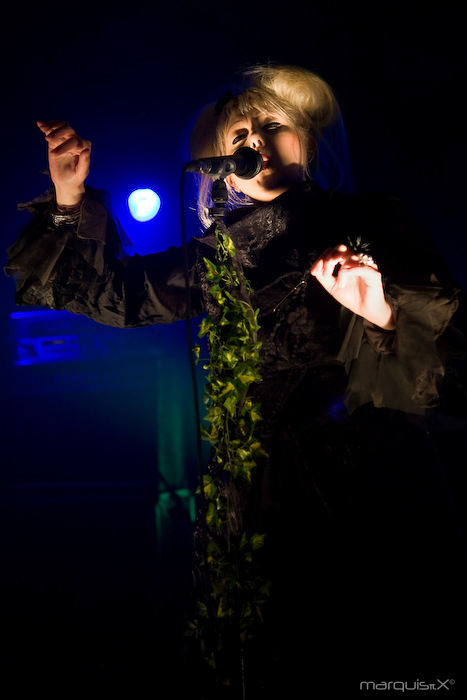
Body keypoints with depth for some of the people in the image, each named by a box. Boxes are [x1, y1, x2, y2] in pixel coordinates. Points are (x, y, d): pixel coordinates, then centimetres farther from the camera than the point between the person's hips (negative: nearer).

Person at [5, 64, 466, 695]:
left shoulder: (374, 224, 3)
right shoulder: (221, 256, 9)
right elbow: (114, 290, 20)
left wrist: (385, 314, -21)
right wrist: (70, 198, 10)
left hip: (386, 495, -1)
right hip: (280, 497, 2)